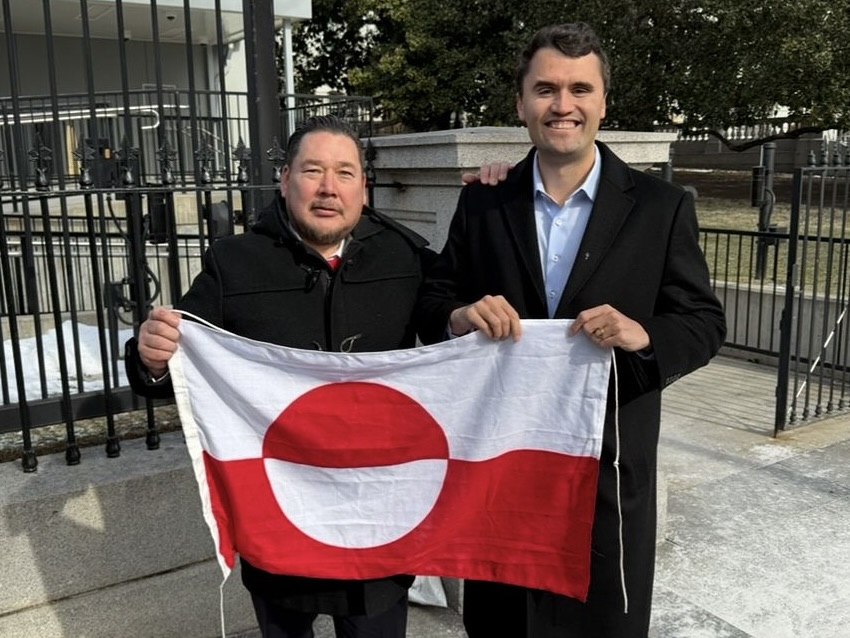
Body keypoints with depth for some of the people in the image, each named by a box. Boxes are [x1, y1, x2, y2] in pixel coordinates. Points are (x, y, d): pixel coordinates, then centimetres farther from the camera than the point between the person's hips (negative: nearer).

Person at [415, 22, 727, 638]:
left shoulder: (661, 206, -5)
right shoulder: (481, 203, 0)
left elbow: (706, 322, -3)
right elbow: (433, 302, 4)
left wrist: (643, 334, -24)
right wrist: (460, 315, -19)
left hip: (610, 463, -1)